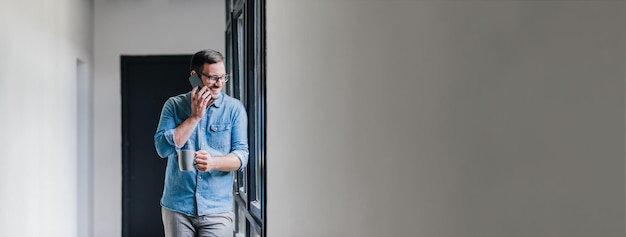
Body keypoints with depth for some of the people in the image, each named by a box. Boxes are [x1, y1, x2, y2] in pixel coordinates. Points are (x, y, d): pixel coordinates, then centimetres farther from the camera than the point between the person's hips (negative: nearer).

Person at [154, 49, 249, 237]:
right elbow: (163, 148, -8)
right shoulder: (174, 105, 3)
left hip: (217, 209, -1)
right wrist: (195, 117, -11)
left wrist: (213, 162, -23)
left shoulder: (234, 108, 2)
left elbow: (241, 155, -4)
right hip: (177, 207, 1)